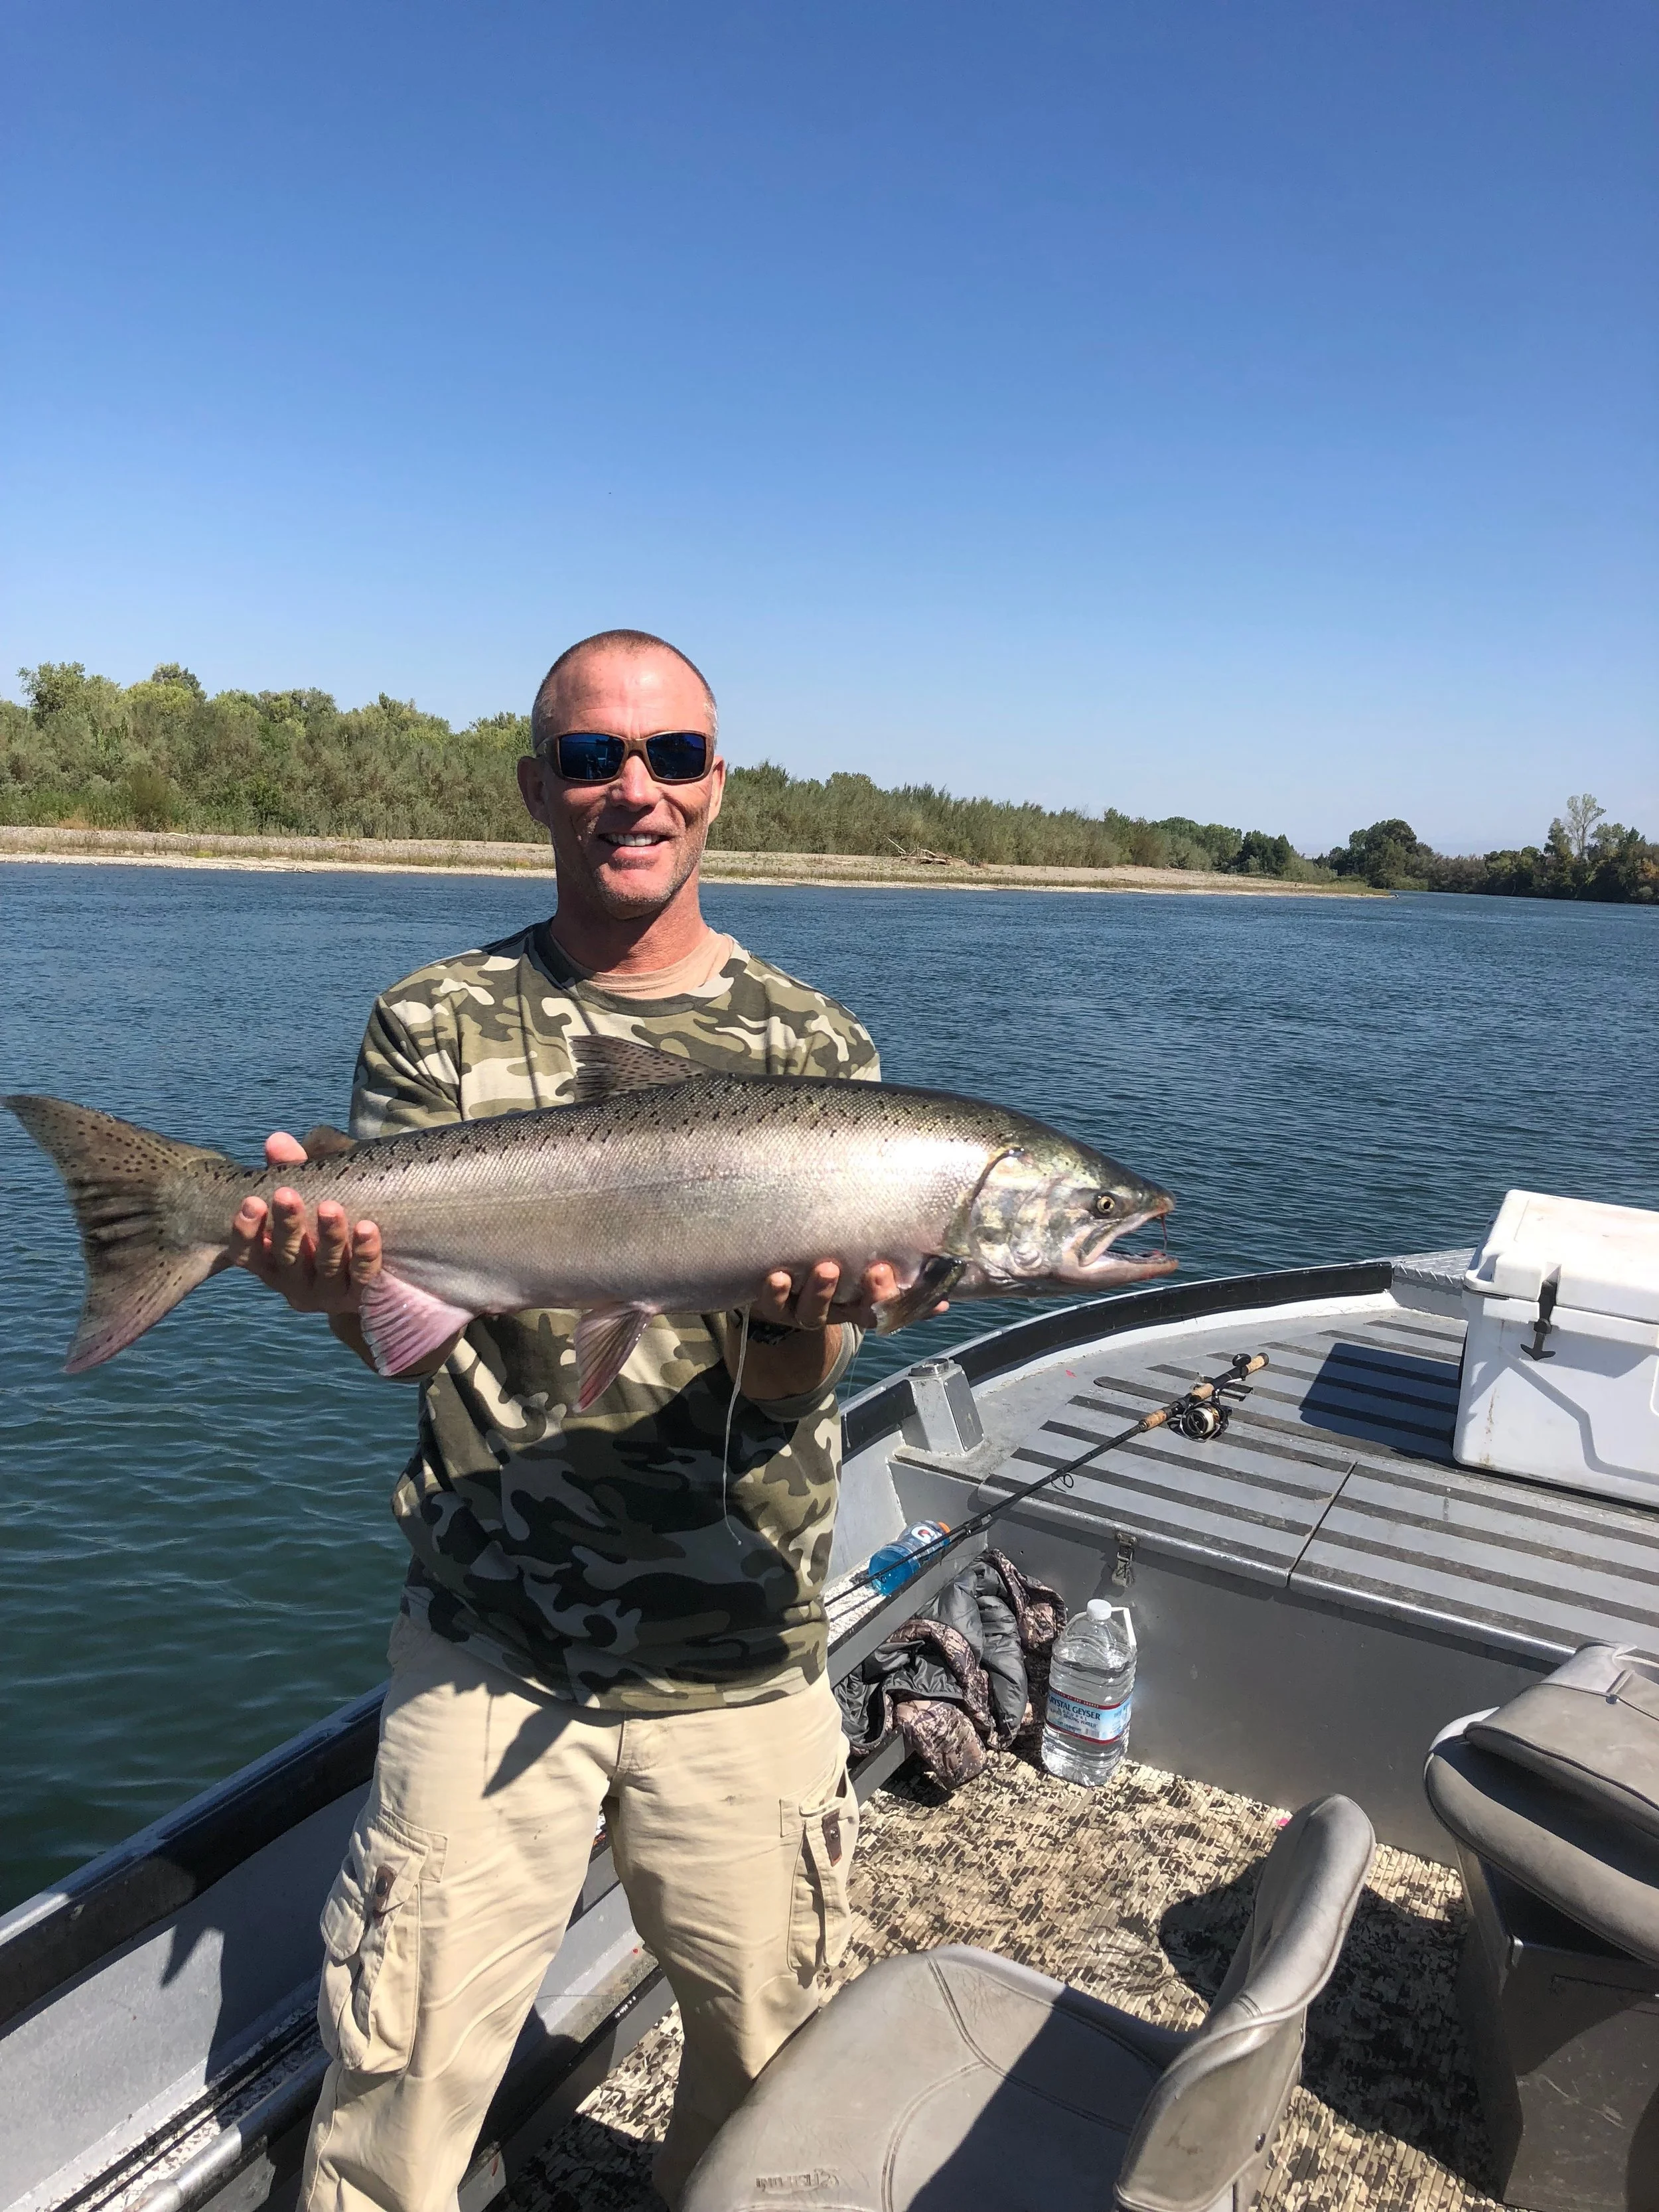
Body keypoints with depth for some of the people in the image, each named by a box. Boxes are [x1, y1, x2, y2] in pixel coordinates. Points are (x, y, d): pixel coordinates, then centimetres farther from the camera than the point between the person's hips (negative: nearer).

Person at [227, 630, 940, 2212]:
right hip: (489, 1645, -1)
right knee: (399, 2073, 6)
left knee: (765, 2061, 16)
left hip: (740, 1662, 1)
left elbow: (791, 1385, -5)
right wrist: (334, 1274, -29)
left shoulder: (813, 1048, 0)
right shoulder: (438, 1028, 0)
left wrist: (806, 1313, -28)